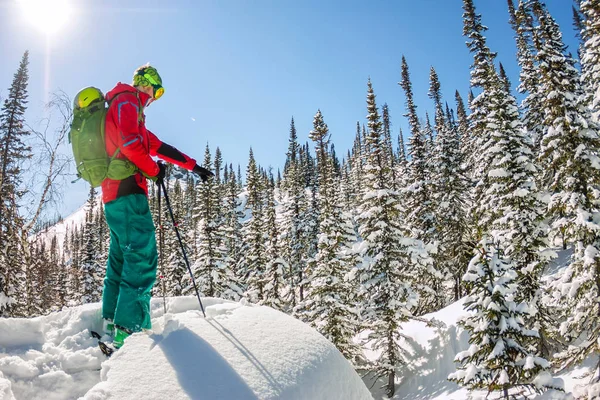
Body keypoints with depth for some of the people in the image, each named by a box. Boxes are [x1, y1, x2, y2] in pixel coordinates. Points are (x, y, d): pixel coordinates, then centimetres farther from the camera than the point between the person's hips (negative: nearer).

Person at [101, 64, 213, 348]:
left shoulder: (133, 115, 29)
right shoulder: (127, 101, -2)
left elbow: (158, 146, 29)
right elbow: (129, 142, -19)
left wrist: (193, 166, 27)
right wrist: (154, 169, -6)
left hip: (113, 195, 11)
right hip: (126, 191, -11)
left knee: (121, 258, 13)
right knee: (143, 257, -13)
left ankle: (111, 324, 18)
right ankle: (129, 330, -16)